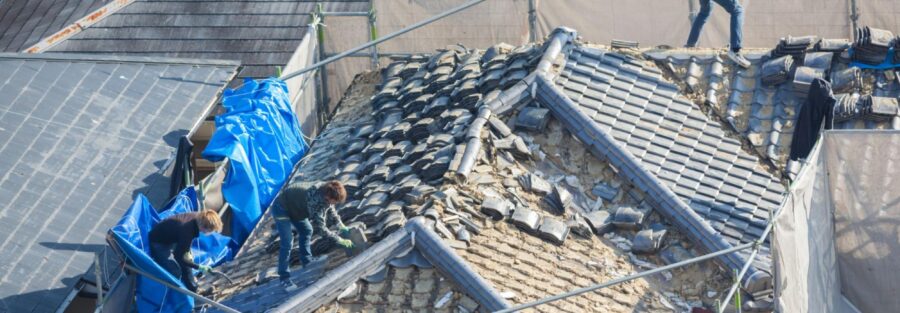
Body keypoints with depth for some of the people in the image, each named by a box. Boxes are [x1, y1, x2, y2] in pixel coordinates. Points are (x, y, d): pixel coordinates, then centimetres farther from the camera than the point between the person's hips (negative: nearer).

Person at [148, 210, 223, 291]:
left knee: (187, 260, 12)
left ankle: (193, 291, 26)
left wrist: (188, 252, -2)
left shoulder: (196, 217, -16)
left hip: (170, 239, 9)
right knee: (175, 272, -14)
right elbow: (178, 257, -28)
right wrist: (199, 267, -22)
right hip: (157, 242, -8)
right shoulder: (187, 230, -38)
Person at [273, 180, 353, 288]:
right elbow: (320, 228, -37)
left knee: (307, 231, 20)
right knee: (287, 243, -14)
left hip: (293, 205, 9)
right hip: (281, 209, -9)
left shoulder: (326, 191, -14)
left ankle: (307, 263, 35)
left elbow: (330, 210, 7)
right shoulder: (316, 200, -39)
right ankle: (284, 278, -6)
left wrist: (341, 226, -3)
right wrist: (340, 241, -34)